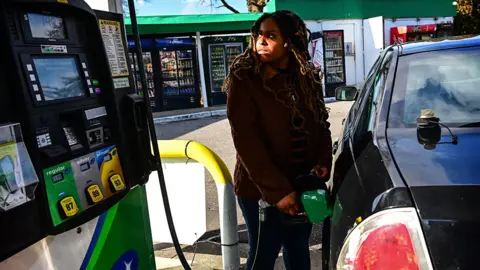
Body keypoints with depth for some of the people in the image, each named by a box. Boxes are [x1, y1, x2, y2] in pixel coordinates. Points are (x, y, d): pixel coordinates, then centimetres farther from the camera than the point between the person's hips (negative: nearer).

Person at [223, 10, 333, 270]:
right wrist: (276, 190, -21)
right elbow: (246, 141, -18)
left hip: (303, 184, 5)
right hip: (261, 190, -4)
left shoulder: (308, 78, 3)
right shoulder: (244, 80, -13)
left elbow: (321, 124, 11)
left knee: (299, 249, 20)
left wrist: (323, 162, -6)